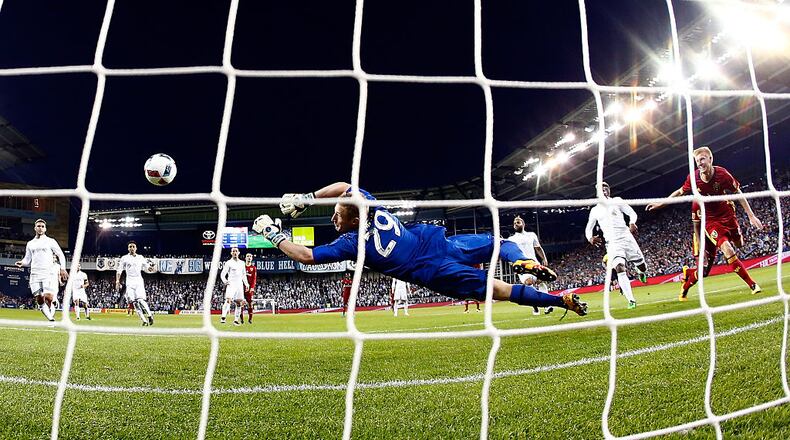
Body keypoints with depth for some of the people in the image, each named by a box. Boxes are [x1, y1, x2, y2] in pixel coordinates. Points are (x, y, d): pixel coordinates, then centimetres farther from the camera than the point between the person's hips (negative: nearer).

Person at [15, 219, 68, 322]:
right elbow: (27, 260, 18)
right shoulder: (30, 244, 17)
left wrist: (62, 269, -3)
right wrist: (21, 263, -5)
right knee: (39, 300, 0)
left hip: (48, 274, -4)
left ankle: (52, 315, 2)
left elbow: (61, 255, 7)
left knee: (48, 298, -18)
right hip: (35, 275, 4)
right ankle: (51, 320, 10)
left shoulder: (50, 241, 6)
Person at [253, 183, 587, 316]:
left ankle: (561, 301, -1)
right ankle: (522, 262, 1)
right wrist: (306, 198, 16)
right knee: (501, 242, 27)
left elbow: (307, 256, -9)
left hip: (434, 273, -4)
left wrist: (274, 236, 2)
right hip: (441, 242, 4)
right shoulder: (370, 205, -2)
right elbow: (343, 186, 16)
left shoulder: (350, 245, -14)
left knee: (500, 291, 0)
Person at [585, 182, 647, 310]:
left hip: (626, 238, 0)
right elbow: (588, 228, 18)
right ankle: (631, 300, -18)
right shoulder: (595, 210, 12)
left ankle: (640, 272, 45)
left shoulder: (617, 201, 8)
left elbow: (632, 213, 8)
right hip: (612, 243, 0)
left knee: (643, 267, 4)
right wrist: (590, 238, -4)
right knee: (620, 268, -21)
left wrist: (632, 223, -16)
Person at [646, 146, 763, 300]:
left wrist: (751, 216, -6)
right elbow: (680, 192, 7)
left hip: (728, 215, 3)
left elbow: (738, 193, -6)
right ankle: (752, 284, -9)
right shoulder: (693, 178, -14)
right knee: (728, 251, -19)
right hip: (711, 220, -2)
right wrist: (660, 203, 9)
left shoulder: (722, 173, -17)